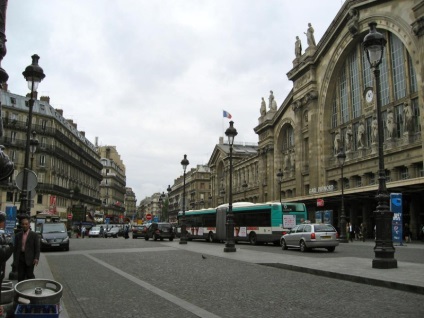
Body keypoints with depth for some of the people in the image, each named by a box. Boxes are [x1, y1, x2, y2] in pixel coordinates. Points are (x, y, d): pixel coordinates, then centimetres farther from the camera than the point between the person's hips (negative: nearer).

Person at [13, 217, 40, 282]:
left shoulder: (34, 235, -1)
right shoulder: (18, 235, 9)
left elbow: (37, 248, -3)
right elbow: (15, 248, 12)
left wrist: (36, 258, -14)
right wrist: (15, 259, 6)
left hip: (29, 259, -3)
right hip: (20, 258, 3)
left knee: (30, 276, 0)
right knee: (20, 277, 6)